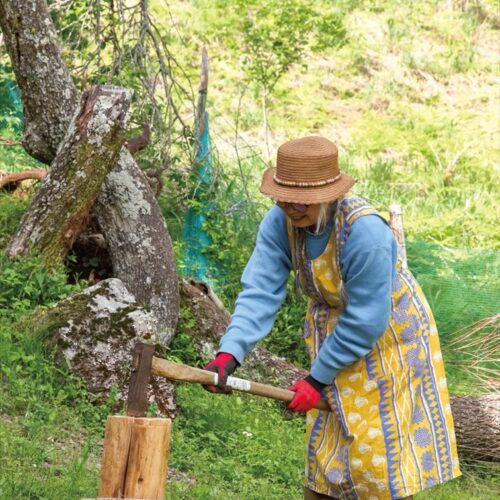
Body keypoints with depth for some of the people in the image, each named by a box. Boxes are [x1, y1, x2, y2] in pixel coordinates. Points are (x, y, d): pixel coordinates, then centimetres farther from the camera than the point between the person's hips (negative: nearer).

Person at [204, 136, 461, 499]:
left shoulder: (367, 233, -35)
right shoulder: (279, 223, -20)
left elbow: (365, 322, -29)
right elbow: (260, 293, -25)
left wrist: (318, 379, -22)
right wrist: (230, 353, -41)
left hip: (388, 335, -6)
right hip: (333, 330, 6)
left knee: (379, 444, -5)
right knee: (326, 440, 13)